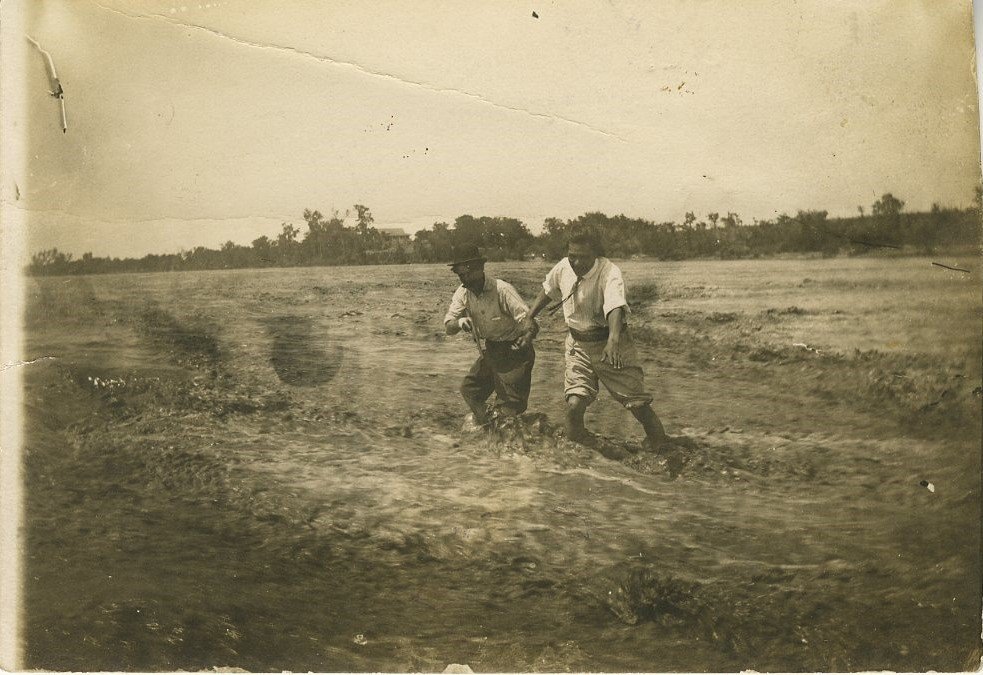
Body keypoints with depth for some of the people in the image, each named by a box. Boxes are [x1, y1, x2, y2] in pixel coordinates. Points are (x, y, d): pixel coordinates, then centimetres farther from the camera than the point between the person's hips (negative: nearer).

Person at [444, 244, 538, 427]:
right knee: (469, 389, 12)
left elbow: (530, 322, -31)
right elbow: (448, 327, -9)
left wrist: (527, 337, -54)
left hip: (514, 352, -7)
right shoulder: (463, 292, -6)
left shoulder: (502, 289, -26)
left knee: (511, 408, -8)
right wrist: (459, 322, -33)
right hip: (490, 350, 7)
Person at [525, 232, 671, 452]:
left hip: (611, 343, -3)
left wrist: (613, 340, -58)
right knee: (575, 404, -12)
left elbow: (615, 306, -42)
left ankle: (661, 446, 19)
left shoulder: (609, 272, -25)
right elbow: (547, 291, 16)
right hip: (578, 345, 3)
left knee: (638, 403, -3)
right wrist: (529, 318, 18)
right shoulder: (563, 269, -7)